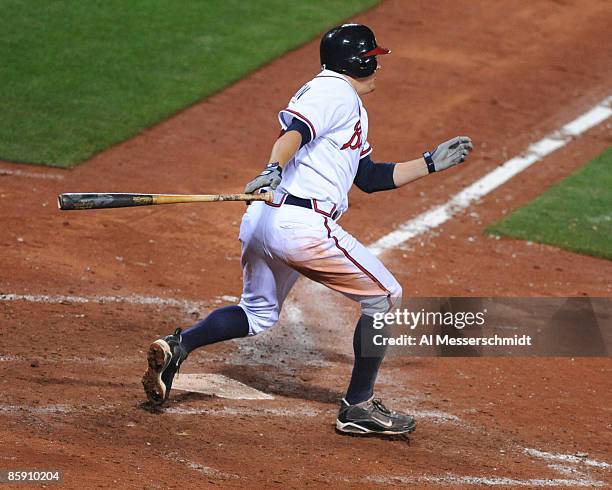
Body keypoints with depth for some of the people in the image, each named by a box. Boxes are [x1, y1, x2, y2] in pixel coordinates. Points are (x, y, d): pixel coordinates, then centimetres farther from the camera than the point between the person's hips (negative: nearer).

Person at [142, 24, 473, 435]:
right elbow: (295, 130, -22)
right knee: (384, 295, 4)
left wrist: (431, 163, 32)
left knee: (258, 313, 26)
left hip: (262, 220, 10)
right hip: (302, 224, -10)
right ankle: (359, 407, 6)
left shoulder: (351, 108, 28)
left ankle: (178, 346, 2)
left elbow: (370, 178, 31)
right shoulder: (336, 92, -4)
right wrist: (275, 168, -40)